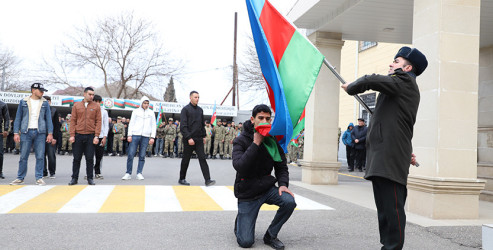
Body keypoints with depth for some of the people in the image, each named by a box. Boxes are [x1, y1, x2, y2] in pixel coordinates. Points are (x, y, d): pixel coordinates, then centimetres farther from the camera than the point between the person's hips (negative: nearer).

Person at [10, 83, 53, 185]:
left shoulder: (45, 103, 10)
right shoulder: (23, 102, 8)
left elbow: (48, 119, 8)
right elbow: (18, 118, 8)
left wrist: (50, 133, 0)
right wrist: (16, 133, 0)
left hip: (40, 133, 0)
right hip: (26, 132, 0)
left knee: (40, 157, -1)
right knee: (23, 156, 2)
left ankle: (39, 178, 5)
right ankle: (20, 178, 12)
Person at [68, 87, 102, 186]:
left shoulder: (96, 106, 6)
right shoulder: (76, 105, 8)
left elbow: (98, 121, 2)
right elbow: (72, 121, 6)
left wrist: (96, 136, -6)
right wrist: (72, 135, -2)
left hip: (91, 136, -1)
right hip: (78, 136, 1)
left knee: (90, 159, 2)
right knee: (76, 158, 5)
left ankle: (90, 178, 11)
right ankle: (74, 178, 14)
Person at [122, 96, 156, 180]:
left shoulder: (151, 113, 13)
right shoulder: (136, 111, 9)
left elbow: (153, 125, 12)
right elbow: (131, 123, 8)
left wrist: (152, 137, 3)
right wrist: (129, 135, -1)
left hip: (145, 136, 1)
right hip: (135, 135, -1)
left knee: (142, 156, 1)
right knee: (131, 154, -6)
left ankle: (139, 173, 7)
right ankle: (128, 173, 0)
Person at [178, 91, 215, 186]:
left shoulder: (200, 110, 13)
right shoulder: (185, 109, -5)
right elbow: (183, 126, -12)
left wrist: (204, 136, 12)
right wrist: (188, 138, -18)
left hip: (199, 139, 5)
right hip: (188, 140, -5)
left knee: (202, 158, -4)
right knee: (186, 160, 6)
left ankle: (207, 180, -9)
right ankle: (182, 179, 20)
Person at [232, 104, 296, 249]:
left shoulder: (273, 140, 1)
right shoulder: (241, 141, -11)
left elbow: (281, 167, 7)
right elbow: (239, 166, -26)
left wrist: (283, 184, -13)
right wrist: (256, 143, -28)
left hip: (267, 188, 4)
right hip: (247, 192, -4)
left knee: (289, 202, -27)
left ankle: (270, 236, -1)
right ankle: (239, 223, 27)